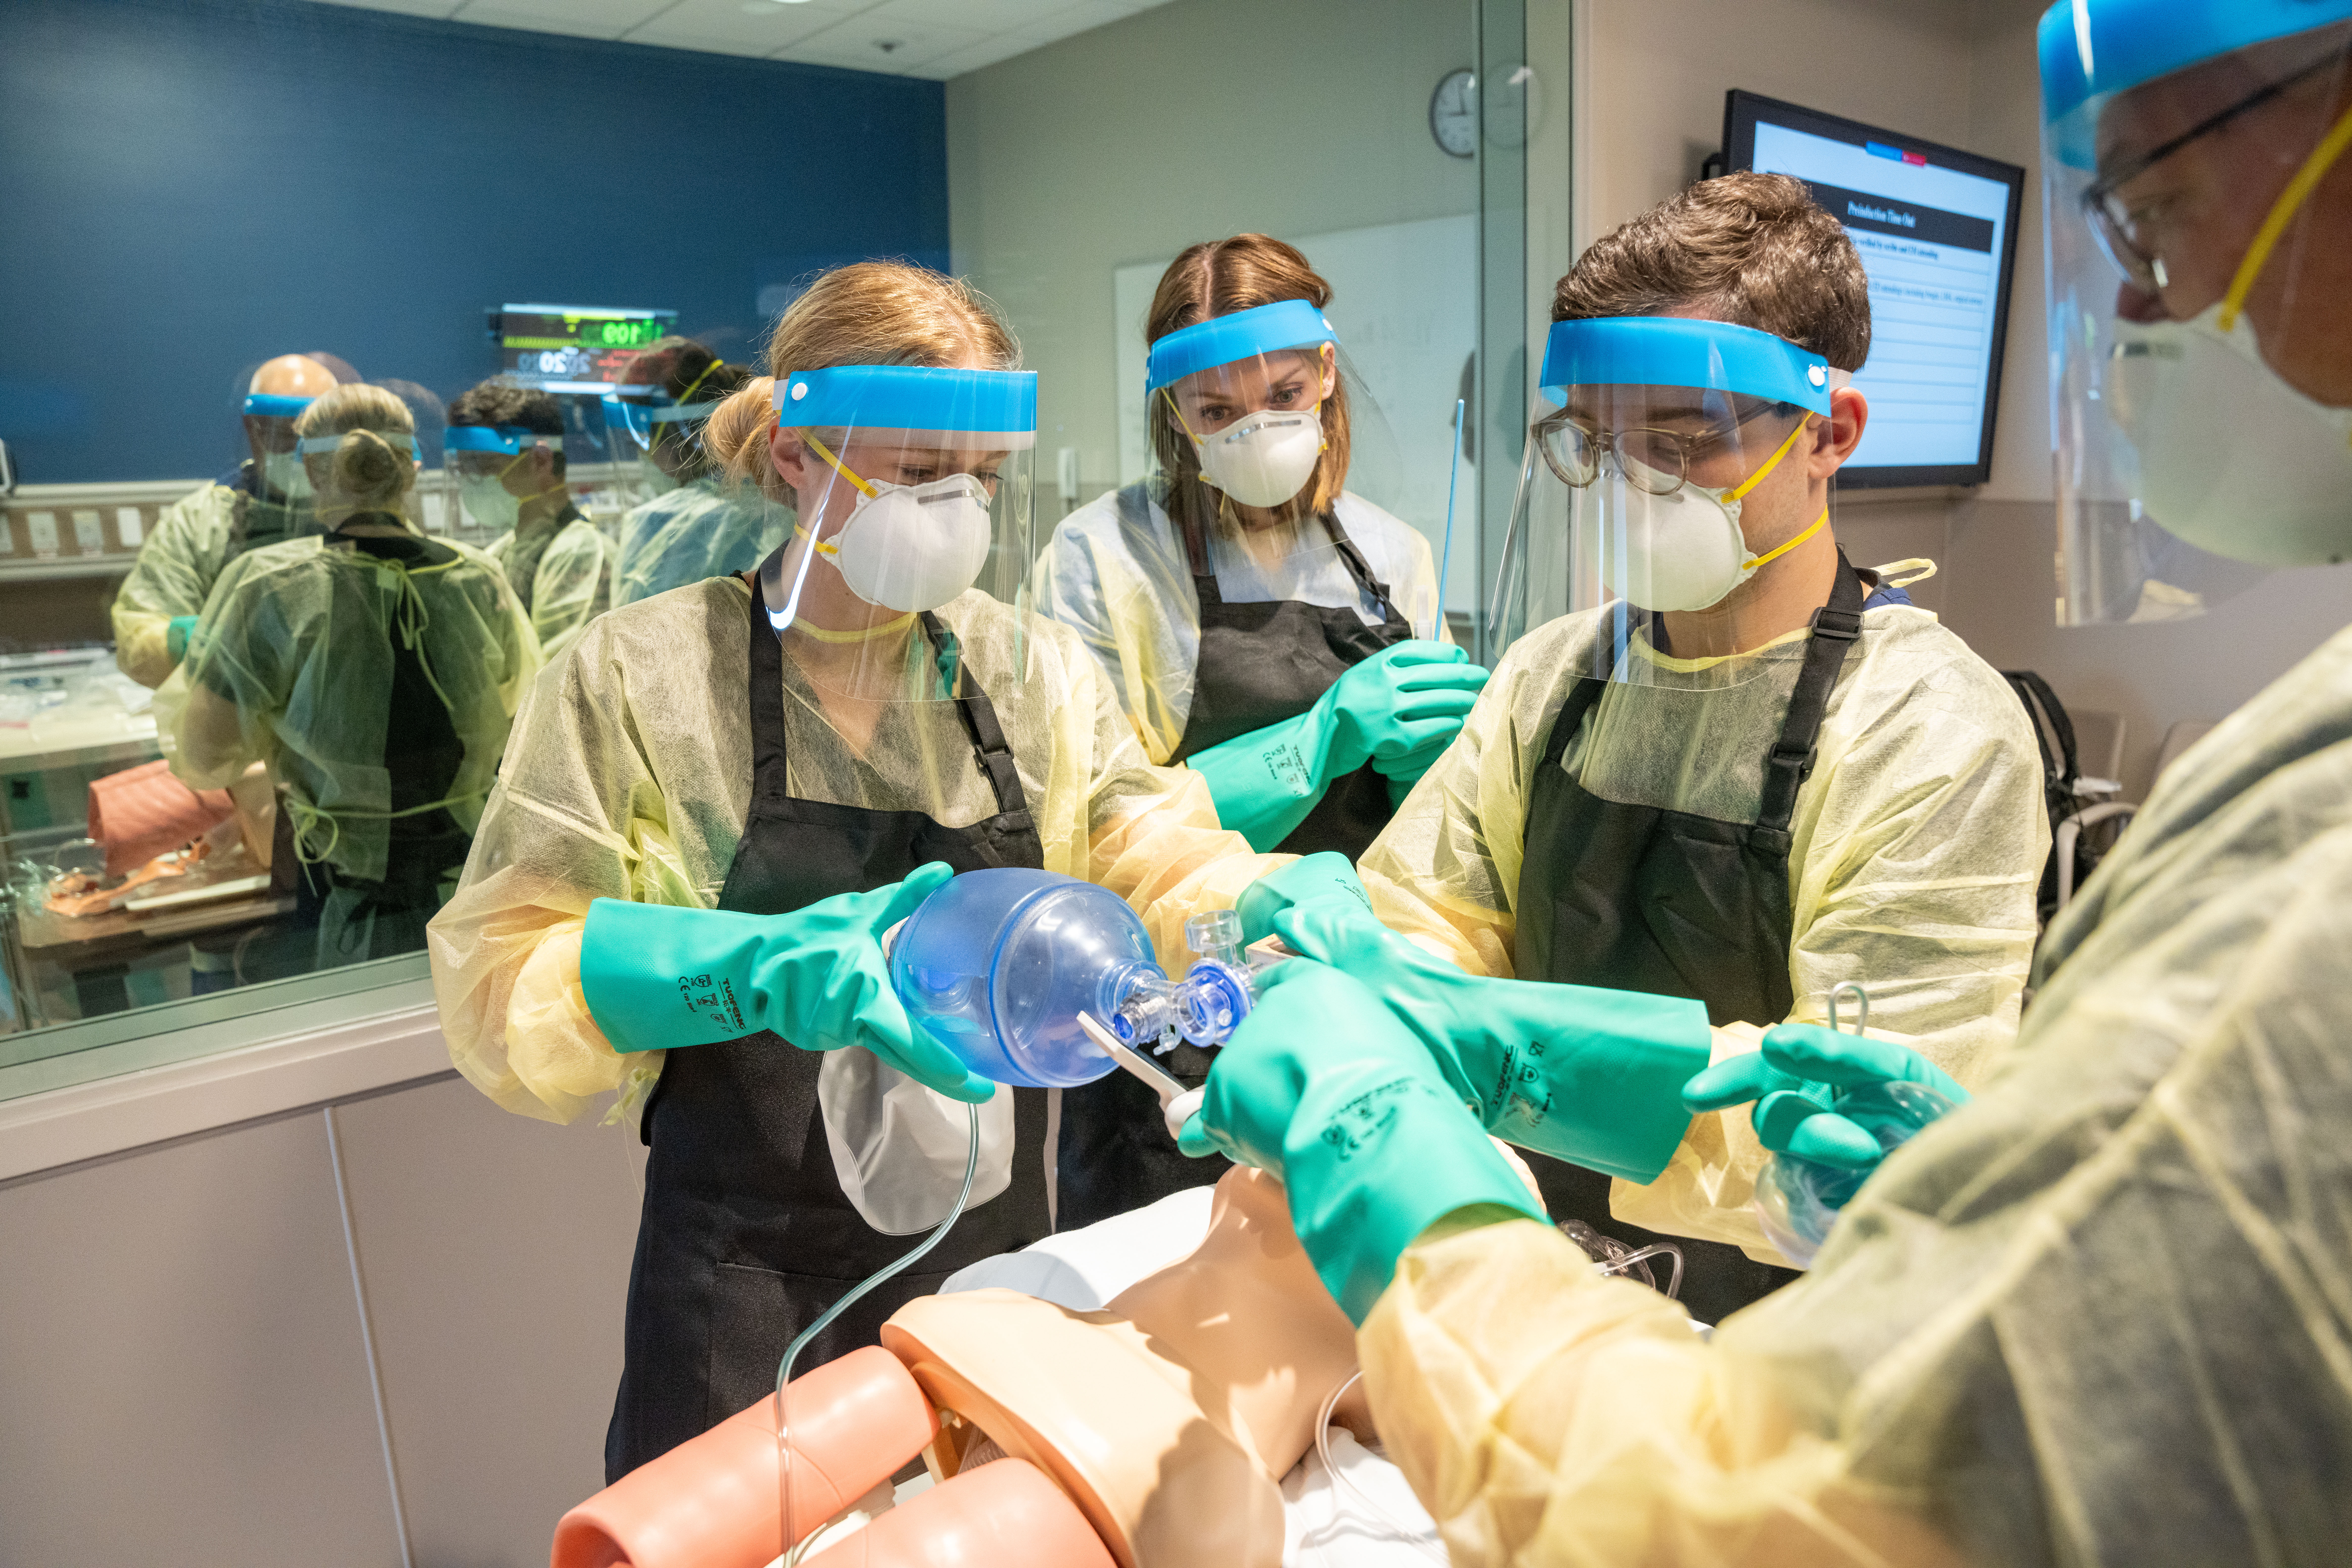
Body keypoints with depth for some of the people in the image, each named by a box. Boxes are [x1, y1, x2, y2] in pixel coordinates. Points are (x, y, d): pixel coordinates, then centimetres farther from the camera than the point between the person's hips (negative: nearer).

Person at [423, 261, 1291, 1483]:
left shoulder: (1036, 673, 2)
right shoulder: (637, 677, -7)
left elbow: (1168, 864, -1)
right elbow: (498, 981, -10)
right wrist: (765, 968, -26)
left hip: (999, 1274, 4)